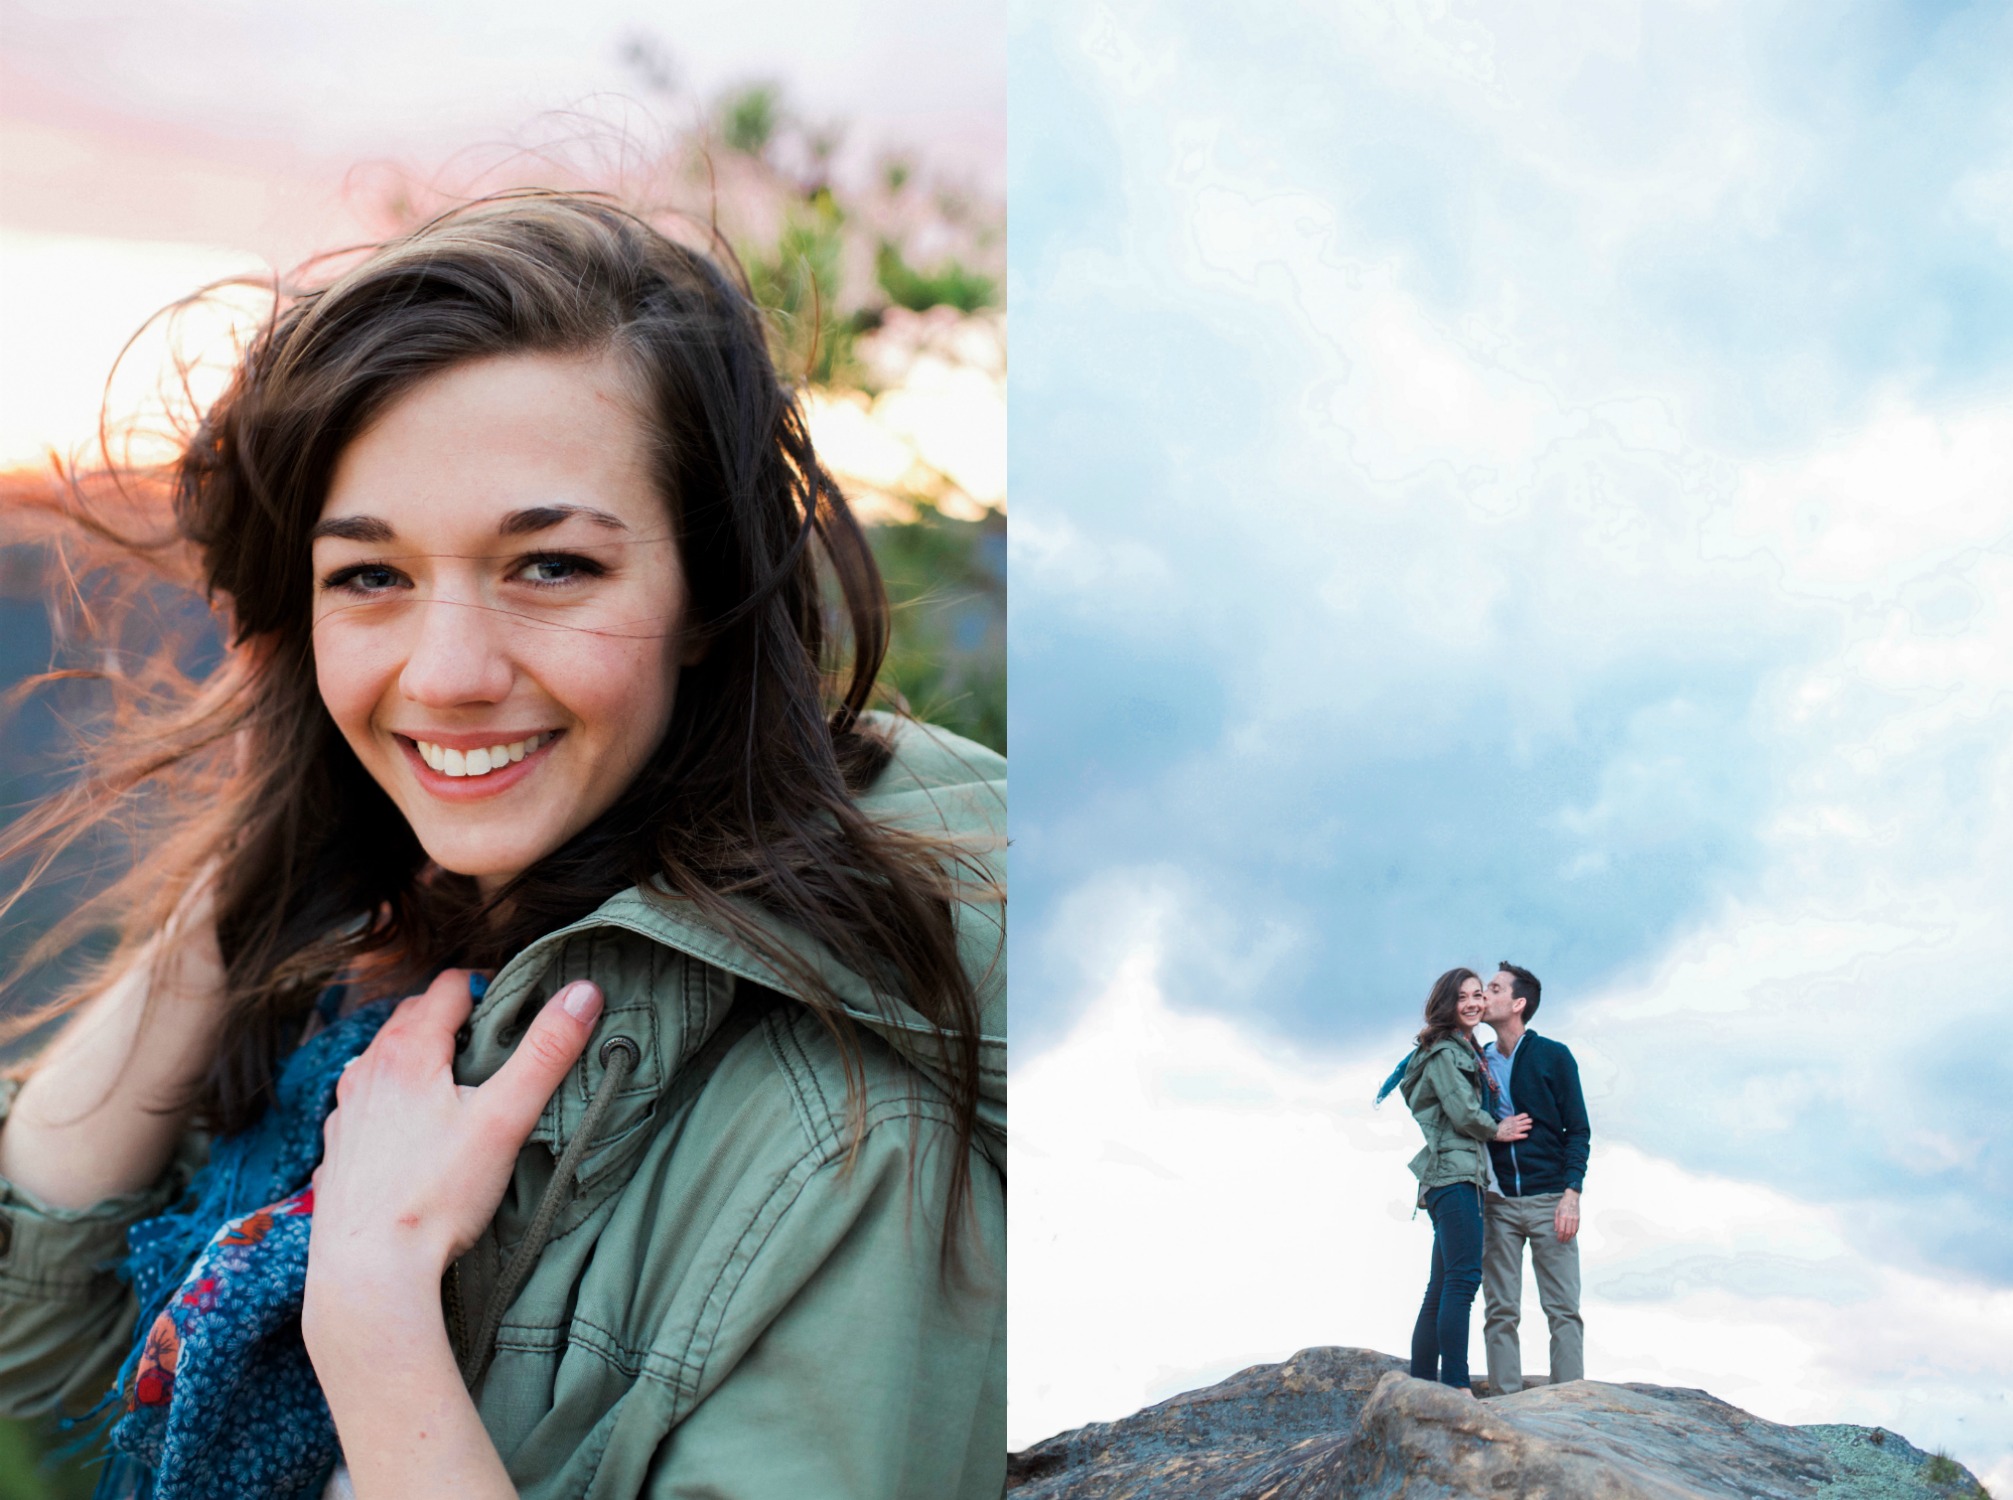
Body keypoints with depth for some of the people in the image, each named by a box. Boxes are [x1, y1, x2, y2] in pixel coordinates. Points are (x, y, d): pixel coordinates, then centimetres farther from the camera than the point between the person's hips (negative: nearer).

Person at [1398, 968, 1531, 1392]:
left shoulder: (1467, 1052, 25)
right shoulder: (1445, 1051, -5)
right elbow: (1464, 1113, -13)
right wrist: (1498, 1129, 4)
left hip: (1463, 1174, 10)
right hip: (1454, 1171, -10)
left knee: (1442, 1290, 8)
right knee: (1464, 1277, -17)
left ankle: (1421, 1388, 8)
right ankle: (1456, 1386, -23)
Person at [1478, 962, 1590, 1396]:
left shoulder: (1553, 1057, 2)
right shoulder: (1478, 1063, 11)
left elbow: (1578, 1130, 0)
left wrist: (1571, 1193, -10)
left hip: (1548, 1199, -3)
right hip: (1497, 1201, 3)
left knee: (1563, 1310, -5)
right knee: (1500, 1312, -1)